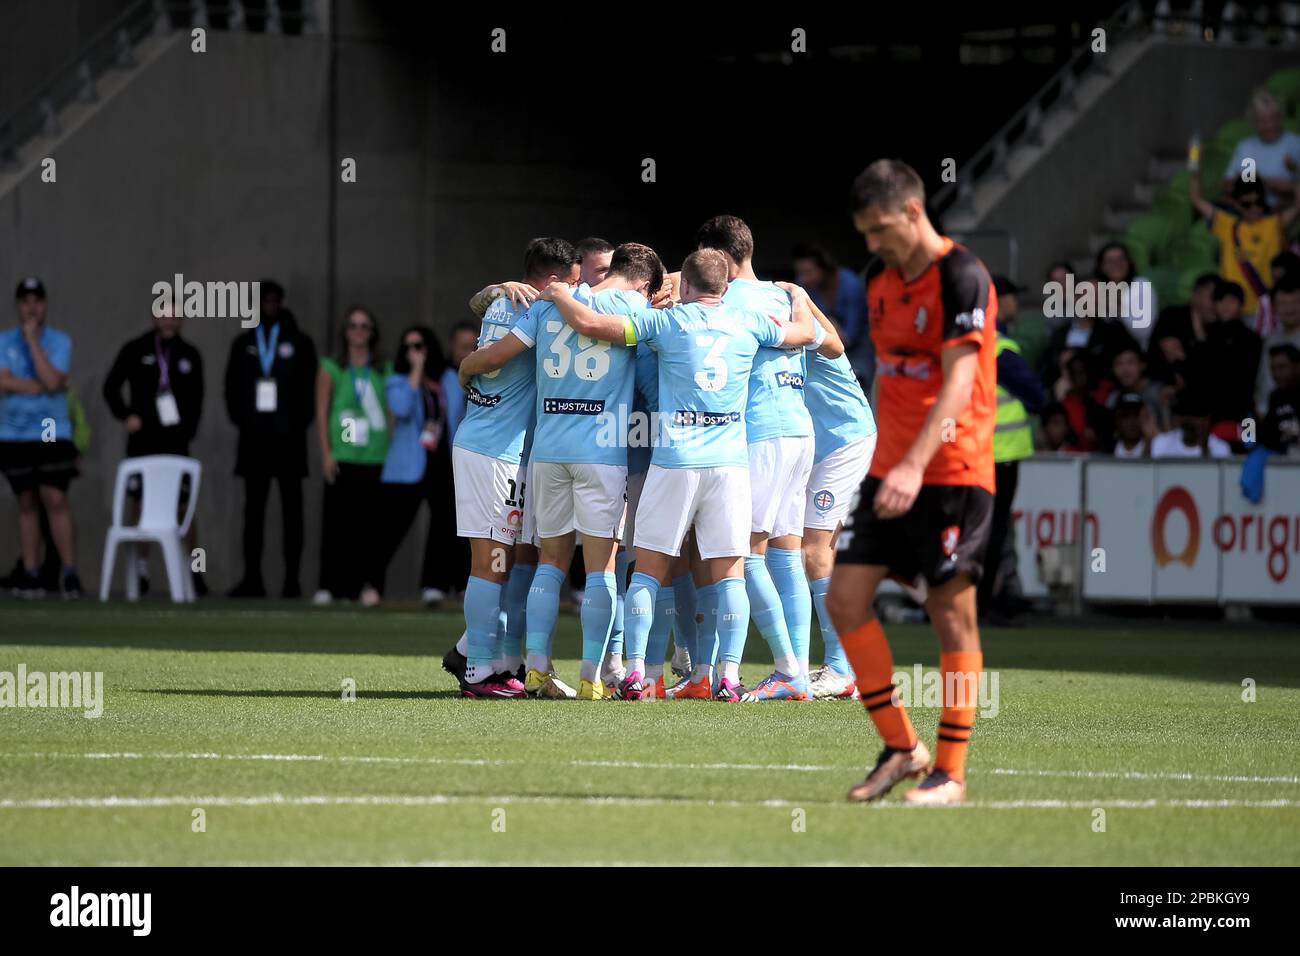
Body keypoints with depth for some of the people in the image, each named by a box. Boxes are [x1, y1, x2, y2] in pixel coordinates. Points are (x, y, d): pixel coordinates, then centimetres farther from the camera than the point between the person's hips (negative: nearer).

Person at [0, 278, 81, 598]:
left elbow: (52, 381, -16)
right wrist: (37, 386, -13)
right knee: (27, 502, 6)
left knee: (55, 499, -12)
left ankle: (70, 573, -12)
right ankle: (29, 575, 9)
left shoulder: (59, 342, -1)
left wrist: (33, 340, -13)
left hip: (52, 435, -2)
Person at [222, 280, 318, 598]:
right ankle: (252, 579, 0)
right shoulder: (244, 344, 12)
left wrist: (299, 424, -6)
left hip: (288, 439, -2)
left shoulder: (299, 343, 6)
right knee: (254, 510, 1)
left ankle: (292, 580, -2)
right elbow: (232, 386, 12)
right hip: (254, 438, 2)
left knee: (292, 510, -1)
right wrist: (240, 420, -1)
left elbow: (310, 387, 3)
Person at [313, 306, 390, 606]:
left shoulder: (384, 371, 12)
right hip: (342, 457, -1)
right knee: (336, 521, -4)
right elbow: (322, 413, 5)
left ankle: (366, 584, -2)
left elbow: (392, 413, 11)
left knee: (369, 522, -4)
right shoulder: (331, 368, 9)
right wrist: (326, 454, -3)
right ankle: (329, 585, -1)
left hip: (376, 457, 1)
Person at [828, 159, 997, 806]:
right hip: (889, 472, 8)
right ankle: (899, 747, 10)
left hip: (951, 474, -8)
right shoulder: (882, 288, 14)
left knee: (953, 617, -4)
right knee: (846, 600, 0)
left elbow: (958, 380, -20)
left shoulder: (961, 278, -12)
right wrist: (879, 463, 18)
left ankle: (950, 774, 2)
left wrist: (915, 465, -29)